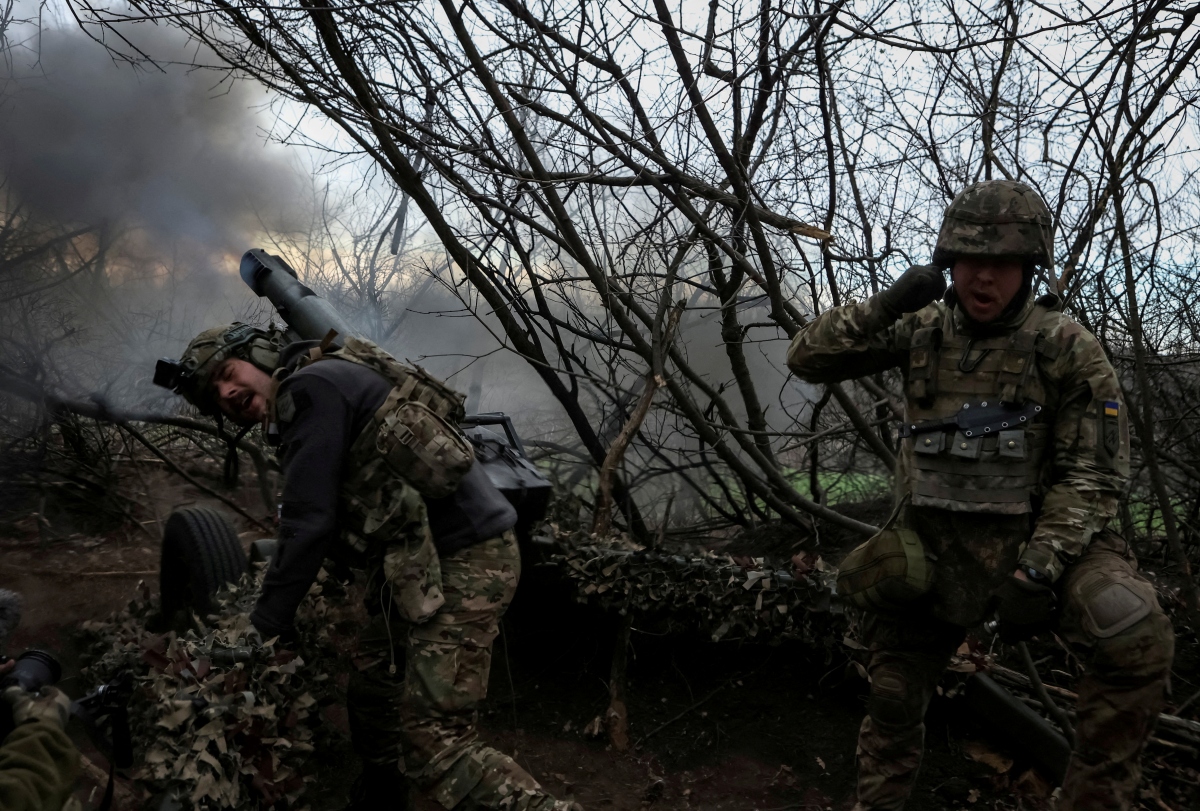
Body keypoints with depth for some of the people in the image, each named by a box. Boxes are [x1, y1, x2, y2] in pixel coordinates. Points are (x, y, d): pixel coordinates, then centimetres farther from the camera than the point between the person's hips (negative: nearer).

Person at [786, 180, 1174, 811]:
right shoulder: (921, 330, 0)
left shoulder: (1068, 350, -9)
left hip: (1034, 539, -3)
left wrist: (1037, 570, -22)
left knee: (1137, 637, -28)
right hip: (931, 545, 3)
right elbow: (806, 358, -2)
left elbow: (1091, 476, -10)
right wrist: (883, 308, -18)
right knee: (893, 694, 12)